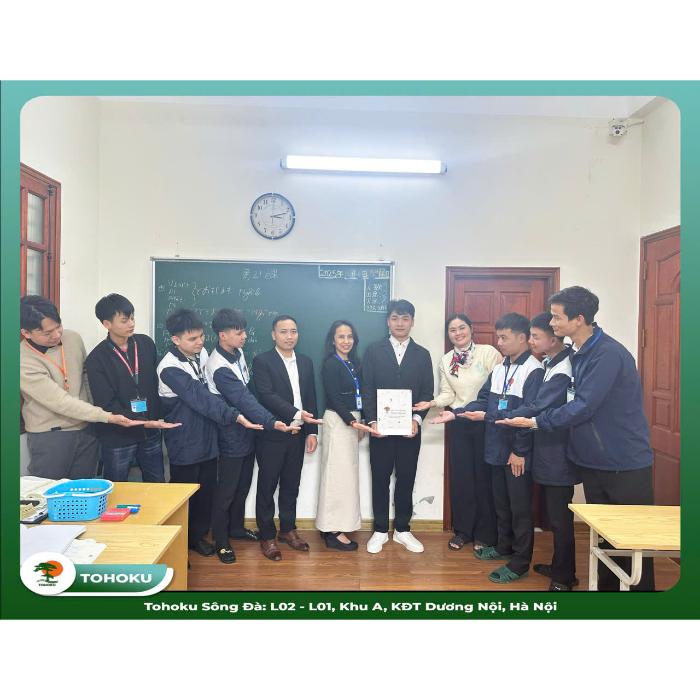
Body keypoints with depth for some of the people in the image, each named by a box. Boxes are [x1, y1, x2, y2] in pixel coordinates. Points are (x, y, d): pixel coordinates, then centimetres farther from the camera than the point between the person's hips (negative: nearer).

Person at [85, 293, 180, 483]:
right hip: (118, 438, -3)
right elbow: (108, 405, -16)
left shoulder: (146, 344, 0)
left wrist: (157, 419, 6)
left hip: (151, 433, 4)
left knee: (158, 488, 14)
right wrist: (143, 423, -25)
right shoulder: (96, 359, -12)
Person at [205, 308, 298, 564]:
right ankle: (220, 540, 25)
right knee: (226, 490, 8)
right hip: (232, 437, -8)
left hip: (248, 432, 8)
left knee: (243, 485, 21)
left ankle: (236, 527, 40)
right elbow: (244, 401, -31)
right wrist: (272, 423, -38)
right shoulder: (220, 368, -25)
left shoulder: (238, 353, 1)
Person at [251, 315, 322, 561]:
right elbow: (266, 395, -18)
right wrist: (296, 414, -26)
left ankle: (288, 529, 32)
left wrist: (312, 431, 4)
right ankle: (267, 536, 21)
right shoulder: (262, 361, -7)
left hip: (298, 435, 5)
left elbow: (311, 399, 10)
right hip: (271, 435, -5)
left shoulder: (306, 362, 9)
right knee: (267, 487, 7)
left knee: (291, 486, 16)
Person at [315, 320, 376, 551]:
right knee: (338, 474, -3)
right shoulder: (331, 364, -11)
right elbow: (334, 398, -17)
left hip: (352, 421, 8)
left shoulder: (353, 362, 11)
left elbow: (357, 394, 12)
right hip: (338, 422, -8)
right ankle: (334, 531, 6)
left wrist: (360, 422, 5)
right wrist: (352, 421, -22)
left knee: (347, 473, 13)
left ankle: (333, 526, 24)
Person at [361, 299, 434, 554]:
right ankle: (380, 530, 21)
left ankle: (402, 530, 25)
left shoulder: (422, 354, 7)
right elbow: (367, 390, -1)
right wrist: (372, 421, -12)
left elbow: (427, 393, 3)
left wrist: (417, 419, -12)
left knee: (406, 480, 10)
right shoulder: (373, 351, 3)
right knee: (380, 479, 8)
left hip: (410, 428, 1)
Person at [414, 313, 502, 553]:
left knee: (484, 476, 7)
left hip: (486, 422, -3)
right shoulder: (445, 361, 5)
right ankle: (462, 530, 25)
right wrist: (431, 403, -13)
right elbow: (448, 394, 4)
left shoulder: (488, 352, -7)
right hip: (457, 424, 3)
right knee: (460, 476, 8)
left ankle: (484, 533, 23)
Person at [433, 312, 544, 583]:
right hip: (498, 448, 8)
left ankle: (520, 563, 16)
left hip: (519, 452, -8)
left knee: (520, 506, 4)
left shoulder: (534, 371, -15)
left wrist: (520, 451, -17)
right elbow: (483, 401, 12)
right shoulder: (499, 369, 11)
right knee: (500, 501, 19)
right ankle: (505, 546, 37)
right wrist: (455, 413, 0)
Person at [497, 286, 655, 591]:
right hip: (594, 460, 8)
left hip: (624, 462, -8)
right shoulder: (577, 353, 7)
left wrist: (535, 422, -17)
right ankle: (606, 585, 30)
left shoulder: (608, 354, -21)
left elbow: (584, 406, -24)